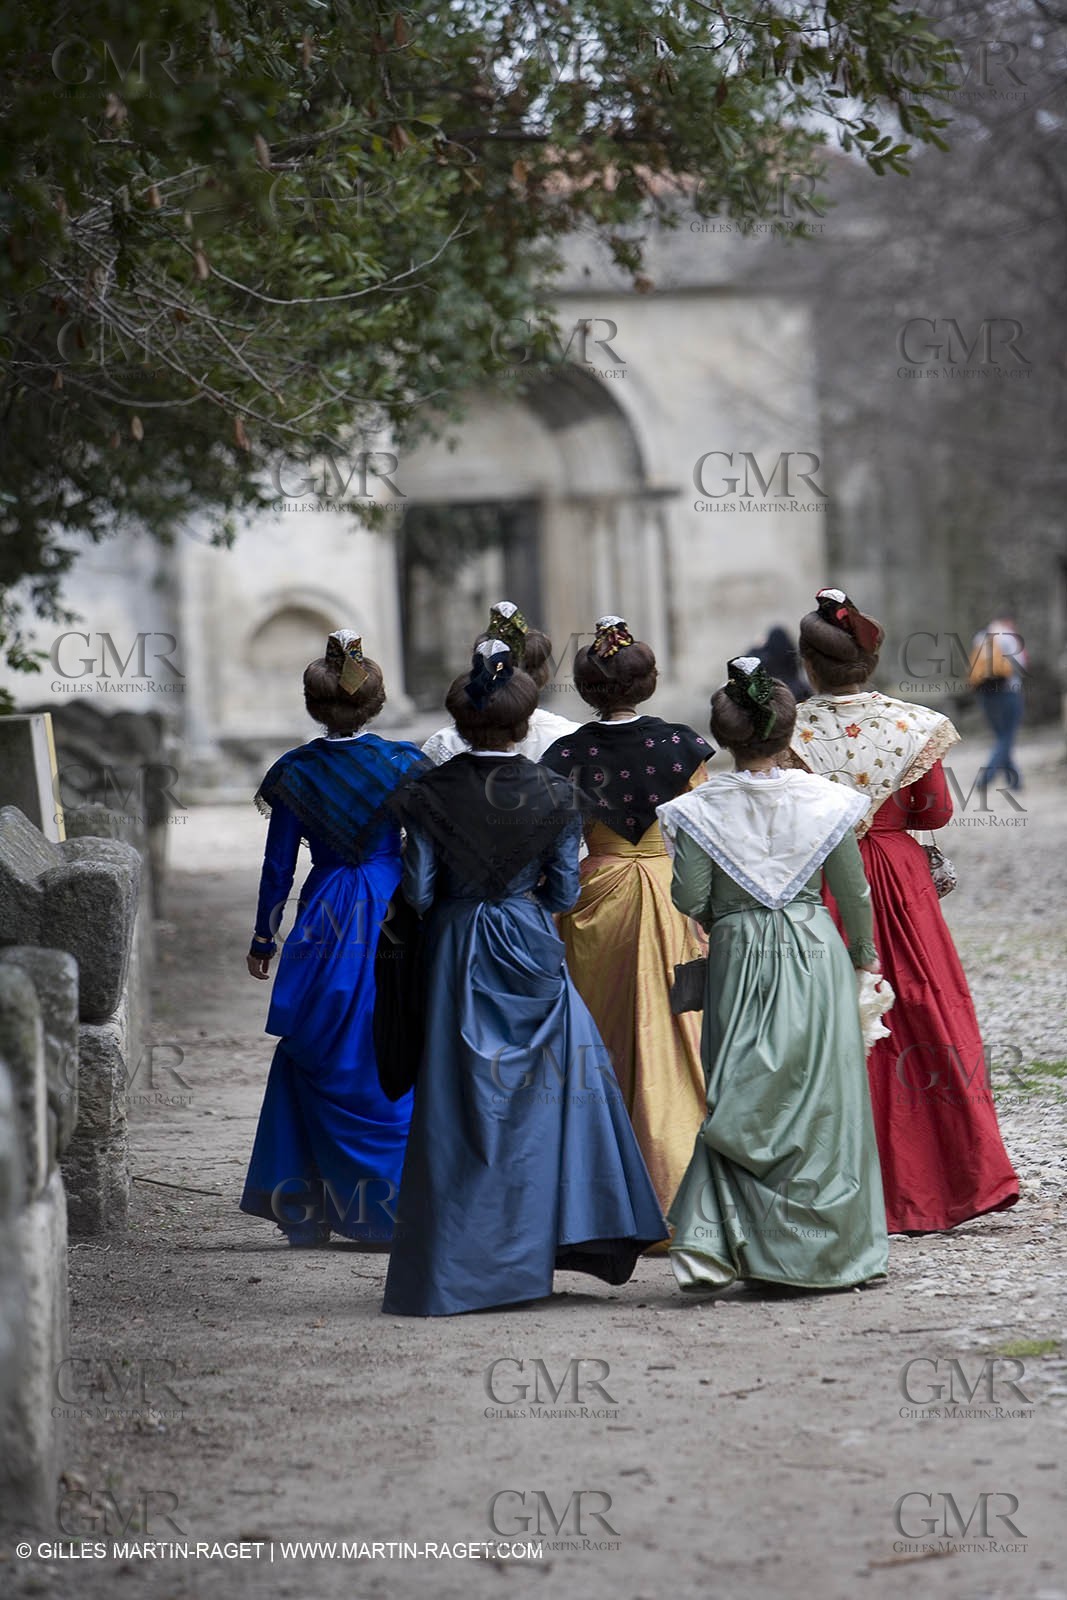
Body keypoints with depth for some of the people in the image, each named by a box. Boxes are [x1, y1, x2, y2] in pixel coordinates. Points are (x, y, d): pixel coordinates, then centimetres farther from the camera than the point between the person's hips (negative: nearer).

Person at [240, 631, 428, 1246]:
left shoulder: (295, 772, -2)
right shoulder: (403, 764, -5)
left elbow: (278, 865, 3)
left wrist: (264, 938, 14)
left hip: (324, 919, 1)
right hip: (395, 917, -1)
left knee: (316, 1061, 10)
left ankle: (305, 1211, 11)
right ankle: (394, 1207, 7)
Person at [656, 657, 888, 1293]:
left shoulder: (702, 808, -6)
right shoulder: (824, 800, -4)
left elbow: (690, 899, -7)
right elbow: (854, 891, 4)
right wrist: (864, 952, 21)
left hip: (738, 958, 0)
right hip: (816, 952, 0)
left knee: (739, 1099, 7)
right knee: (818, 1098, 8)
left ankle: (709, 1242, -8)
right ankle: (828, 1249, 14)